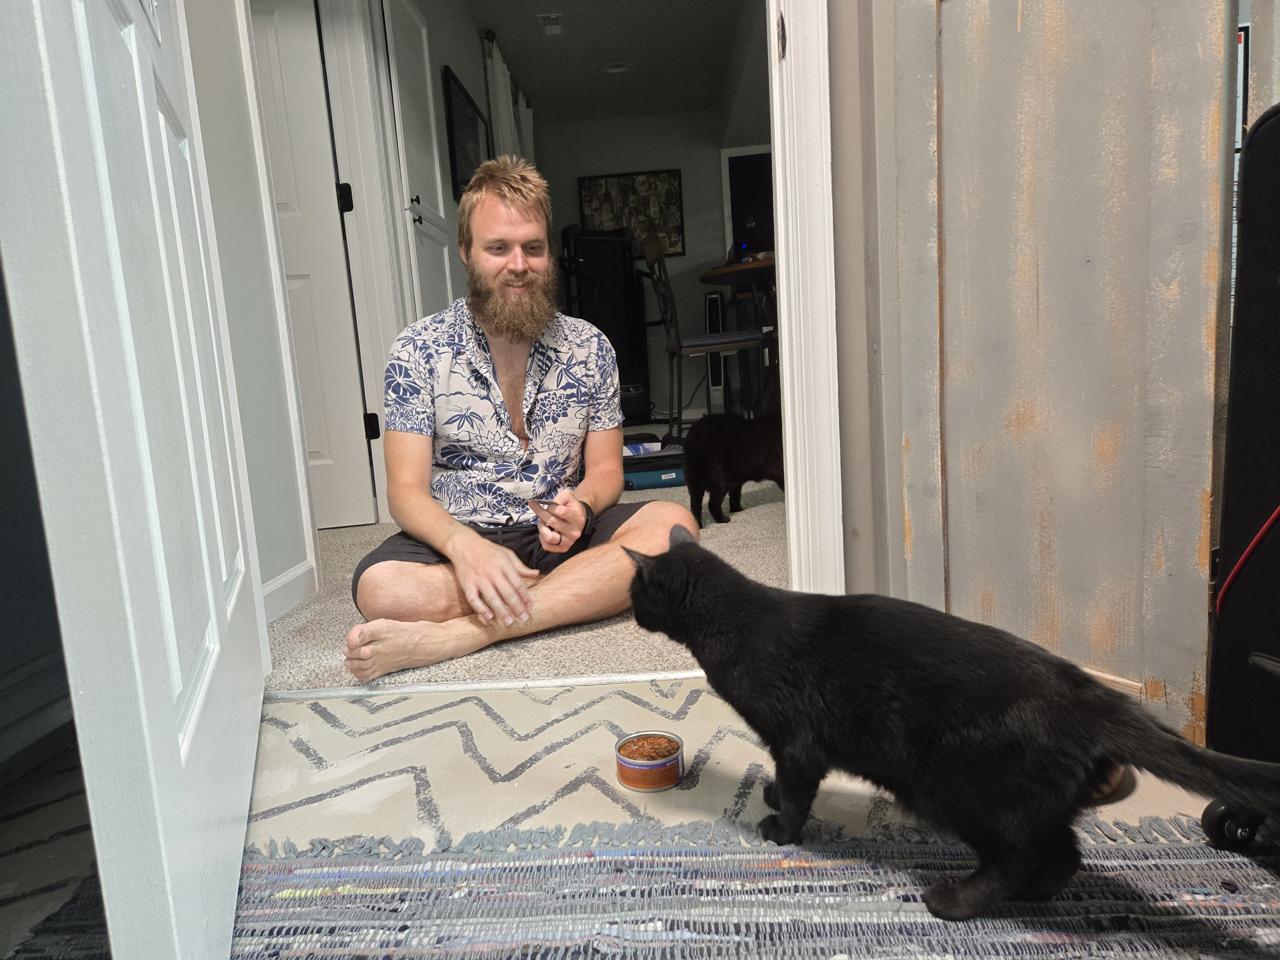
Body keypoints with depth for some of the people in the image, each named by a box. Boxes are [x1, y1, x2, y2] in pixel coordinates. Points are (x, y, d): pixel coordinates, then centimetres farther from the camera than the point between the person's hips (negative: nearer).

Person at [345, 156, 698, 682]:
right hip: (462, 535, -2)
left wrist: (580, 507, -20)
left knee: (672, 524, -27)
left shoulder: (589, 347, 3)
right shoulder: (418, 351, -4)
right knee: (380, 590, -34)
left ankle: (454, 635, -32)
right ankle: (593, 587, -19)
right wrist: (464, 545, -32)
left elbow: (605, 468, 5)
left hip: (559, 535, 3)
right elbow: (406, 490, -9)